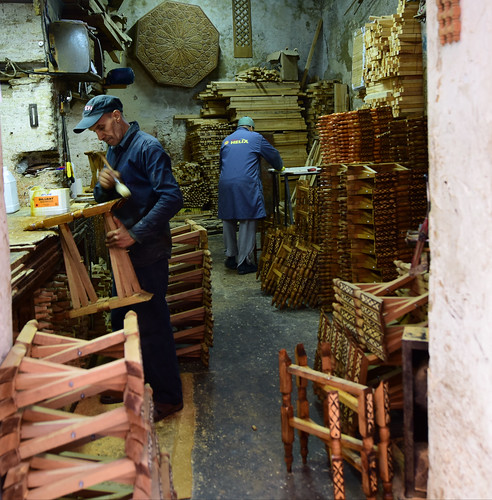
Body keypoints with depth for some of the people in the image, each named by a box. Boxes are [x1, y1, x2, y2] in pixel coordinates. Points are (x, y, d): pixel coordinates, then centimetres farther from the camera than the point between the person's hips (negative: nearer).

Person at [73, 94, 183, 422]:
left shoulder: (148, 147, -14)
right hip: (123, 250, 9)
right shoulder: (113, 151, 14)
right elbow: (104, 200, 19)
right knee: (121, 320, 18)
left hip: (148, 253, -9)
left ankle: (168, 397, 14)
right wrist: (104, 186, -5)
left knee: (152, 324, 0)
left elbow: (171, 198, -24)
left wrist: (135, 234, -27)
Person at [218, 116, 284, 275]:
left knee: (228, 221, 14)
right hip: (247, 185, -5)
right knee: (247, 222, -2)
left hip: (225, 184, 5)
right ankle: (243, 262, -1)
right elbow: (273, 155, 14)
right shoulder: (255, 138, 6)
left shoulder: (226, 140, 19)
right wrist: (280, 167, 33)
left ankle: (231, 257, 22)